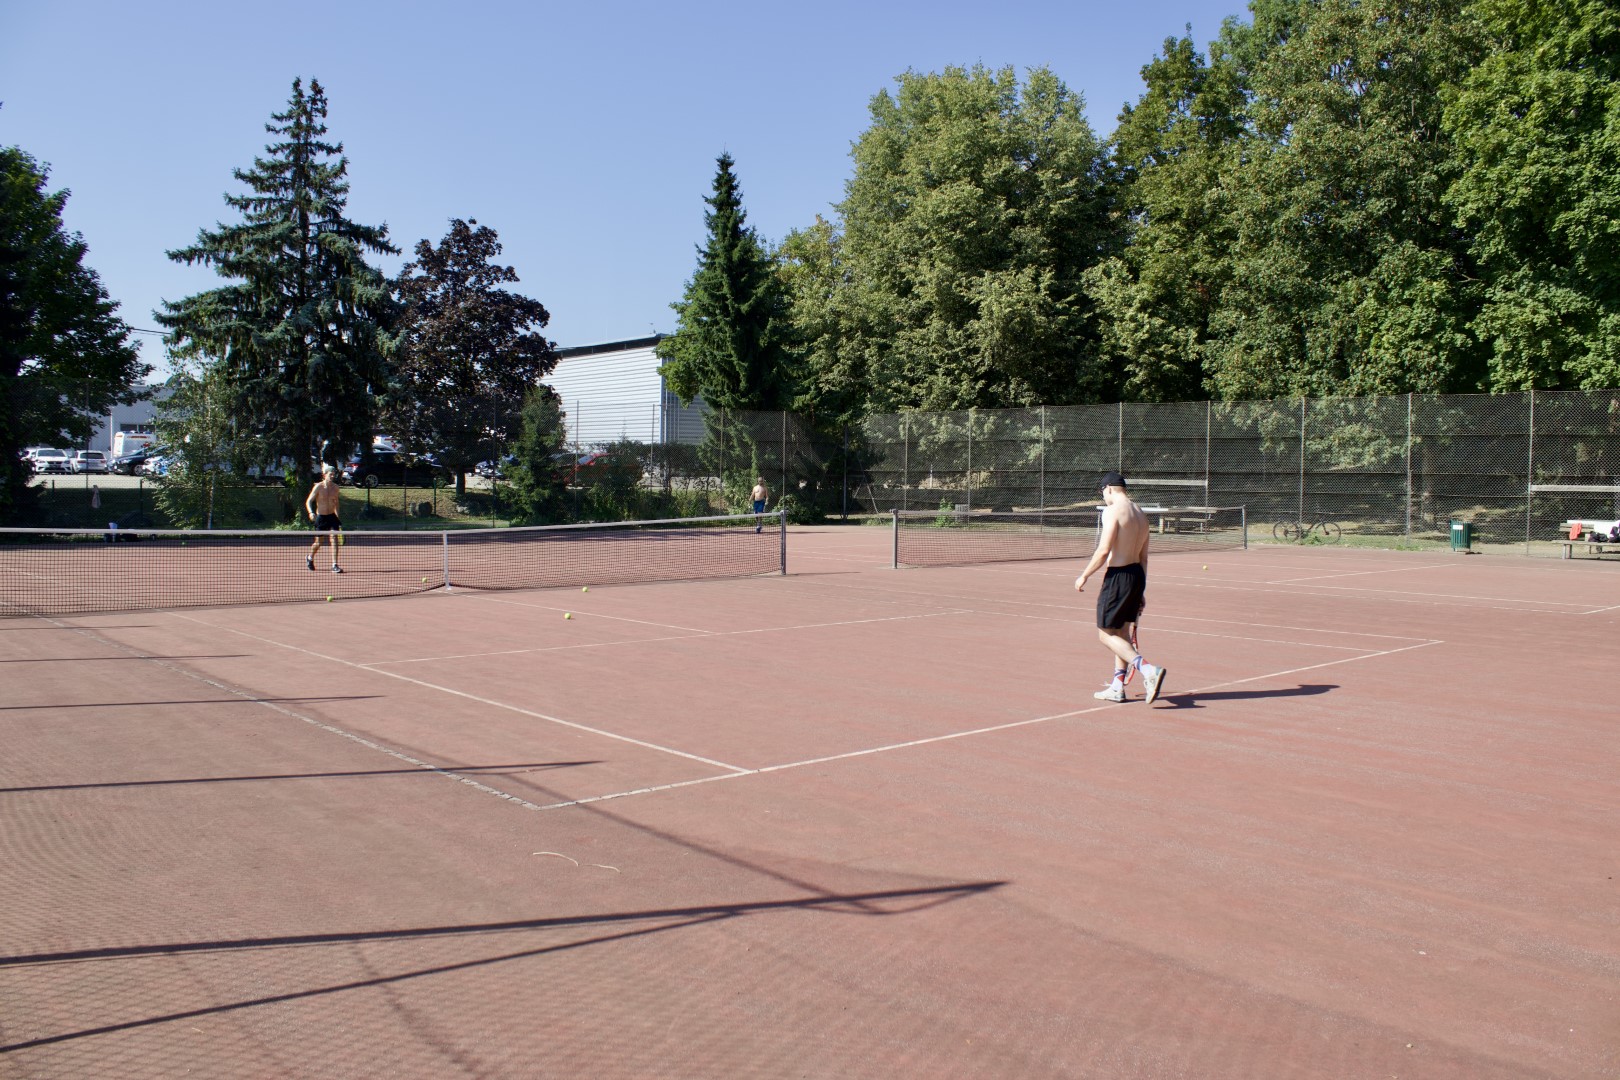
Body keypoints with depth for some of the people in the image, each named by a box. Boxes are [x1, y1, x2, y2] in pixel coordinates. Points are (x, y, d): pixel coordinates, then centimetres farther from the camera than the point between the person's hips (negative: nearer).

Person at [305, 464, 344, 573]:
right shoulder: (318, 487, -11)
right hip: (320, 517, -3)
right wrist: (311, 513, -30)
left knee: (334, 539, -12)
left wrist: (338, 517, 18)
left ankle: (335, 566, -14)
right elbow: (308, 501, -11)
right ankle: (310, 558, 39)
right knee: (318, 543, 8)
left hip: (332, 516, 3)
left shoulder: (335, 487, 2)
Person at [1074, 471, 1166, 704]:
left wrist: (1084, 575, -8)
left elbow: (1104, 550, -20)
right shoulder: (1140, 514, 13)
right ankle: (1117, 688, 20)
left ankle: (1149, 670, -16)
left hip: (1118, 576, -9)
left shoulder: (1113, 511, -12)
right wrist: (1141, 591, 21)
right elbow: (1143, 557, 16)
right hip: (1137, 574, 9)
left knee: (1106, 635, -1)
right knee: (1121, 634, 16)